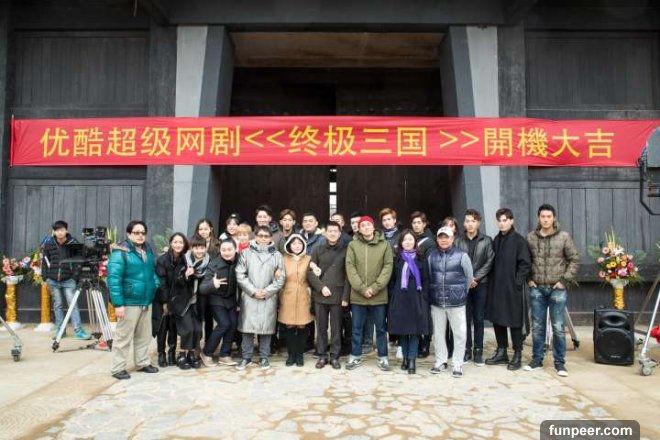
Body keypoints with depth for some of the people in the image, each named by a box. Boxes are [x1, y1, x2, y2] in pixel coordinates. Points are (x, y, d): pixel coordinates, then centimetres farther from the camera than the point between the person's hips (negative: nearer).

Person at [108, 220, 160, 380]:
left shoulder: (148, 250, 10)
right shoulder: (121, 252, -14)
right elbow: (113, 279, -19)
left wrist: (156, 283, 8)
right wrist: (118, 303, -22)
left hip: (146, 302, 7)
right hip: (129, 302, -7)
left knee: (144, 335, 16)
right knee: (123, 337, 2)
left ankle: (143, 363, 30)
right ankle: (118, 368, 14)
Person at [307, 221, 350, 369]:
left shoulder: (345, 251, 3)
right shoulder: (318, 250, 7)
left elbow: (347, 275, -1)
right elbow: (309, 272, 3)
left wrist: (345, 296, -7)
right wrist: (321, 287, -10)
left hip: (337, 295, -1)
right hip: (320, 295, 1)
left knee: (336, 327, 5)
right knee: (321, 327, 8)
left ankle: (335, 356, 16)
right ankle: (322, 355, 19)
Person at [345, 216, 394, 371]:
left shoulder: (385, 245, 0)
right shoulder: (353, 245, 1)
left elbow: (388, 267, -5)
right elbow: (350, 268, -4)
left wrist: (375, 287, -14)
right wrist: (362, 288, -13)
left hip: (379, 295, 0)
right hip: (357, 295, 0)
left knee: (380, 328, 11)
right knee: (357, 328, 10)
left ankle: (382, 358, 24)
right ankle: (355, 357, 24)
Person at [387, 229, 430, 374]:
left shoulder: (420, 259, 5)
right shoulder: (397, 259, 8)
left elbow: (425, 280, 4)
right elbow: (392, 280, 8)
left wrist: (424, 298, -4)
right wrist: (392, 297, 1)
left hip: (416, 298, -1)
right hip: (399, 298, 1)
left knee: (415, 329, -2)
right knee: (402, 329, 6)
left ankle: (412, 360, 3)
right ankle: (405, 357, 18)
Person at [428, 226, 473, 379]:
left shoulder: (461, 256, -6)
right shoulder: (431, 256, 3)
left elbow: (469, 277, 3)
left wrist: (461, 293, 9)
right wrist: (434, 293, 10)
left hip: (456, 302, -3)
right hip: (436, 302, 3)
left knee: (459, 333, 4)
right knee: (438, 333, 11)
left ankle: (457, 364, 17)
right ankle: (440, 361, 25)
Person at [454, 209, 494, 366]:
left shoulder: (486, 240, 3)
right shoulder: (458, 241, 4)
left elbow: (489, 262, -2)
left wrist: (476, 278, -9)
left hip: (480, 284, -1)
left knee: (478, 319, 4)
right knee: (465, 318, 6)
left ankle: (478, 351, 12)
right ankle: (466, 349, 15)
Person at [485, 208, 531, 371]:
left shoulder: (519, 240, -7)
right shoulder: (496, 240, 11)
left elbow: (525, 264, -10)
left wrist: (517, 282, -15)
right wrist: (491, 282, 8)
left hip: (513, 289, -6)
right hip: (496, 288, 6)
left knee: (514, 321, 2)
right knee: (497, 320, 12)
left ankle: (517, 355, 14)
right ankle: (501, 352, 25)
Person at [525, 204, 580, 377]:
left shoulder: (564, 237, -4)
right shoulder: (530, 237, 1)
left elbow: (574, 259, 1)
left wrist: (565, 280, -6)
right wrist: (529, 279, 3)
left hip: (557, 289, -2)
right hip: (537, 288, 2)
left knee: (558, 327, 1)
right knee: (537, 326, 9)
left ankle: (560, 362, 13)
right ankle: (537, 359, 21)